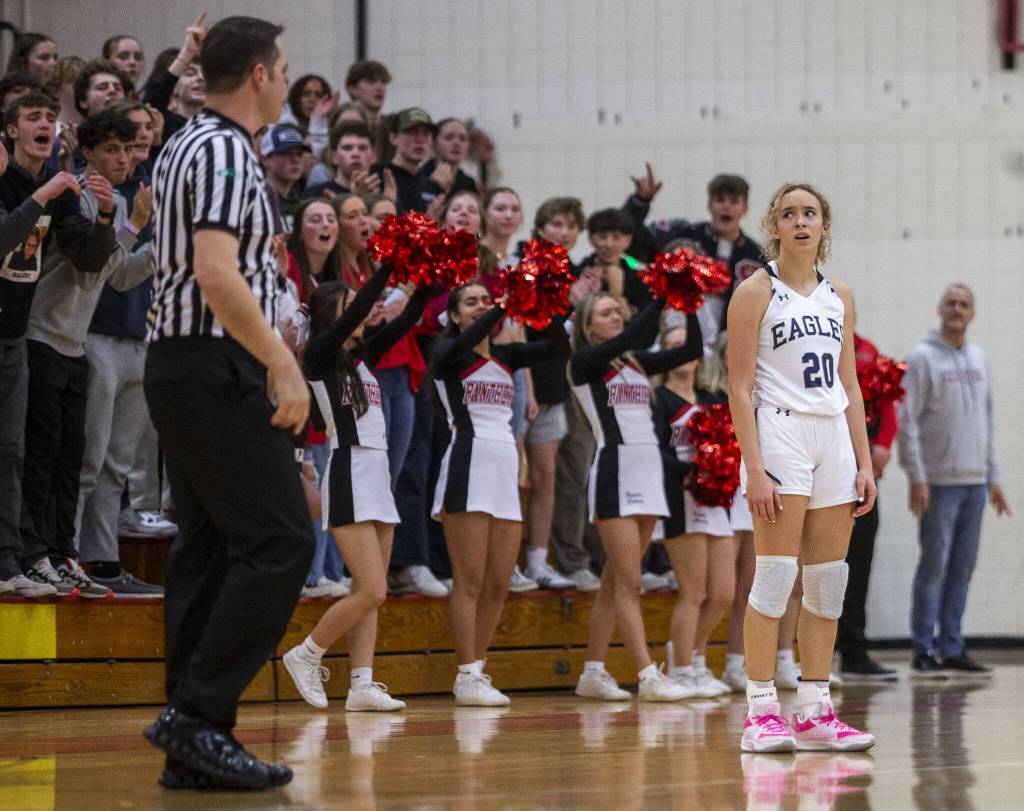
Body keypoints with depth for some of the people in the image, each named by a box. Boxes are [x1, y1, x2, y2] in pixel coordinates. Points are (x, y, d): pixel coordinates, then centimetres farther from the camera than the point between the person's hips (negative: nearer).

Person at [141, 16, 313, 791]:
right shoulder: (226, 152, -13)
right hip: (219, 369, -10)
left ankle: (192, 749, 7)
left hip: (181, 366, 10)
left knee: (211, 547, 8)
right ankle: (197, 714, -14)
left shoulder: (187, 146, 18)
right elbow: (216, 274, -24)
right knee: (279, 540, -11)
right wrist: (284, 366, -21)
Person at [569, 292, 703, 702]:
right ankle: (648, 677, -15)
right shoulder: (584, 362, -3)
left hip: (648, 472, 7)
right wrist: (662, 297, -21)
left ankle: (593, 672, 13)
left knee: (615, 582, 9)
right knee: (628, 582, -10)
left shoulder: (637, 362, 16)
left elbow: (691, 349, 7)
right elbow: (627, 339, -21)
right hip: (614, 472, -7)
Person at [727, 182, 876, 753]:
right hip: (781, 433, -6)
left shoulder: (839, 296, 13)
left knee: (830, 580, 5)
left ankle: (816, 711, 9)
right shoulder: (756, 292, -3)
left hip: (834, 437, 6)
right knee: (776, 576, -10)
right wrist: (755, 469, -15)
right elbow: (740, 388, -7)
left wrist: (865, 464, 10)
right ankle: (761, 711, -8)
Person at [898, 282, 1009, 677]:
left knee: (962, 570, 7)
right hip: (939, 481, -6)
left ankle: (952, 648, 11)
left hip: (974, 482, 6)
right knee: (934, 566, -6)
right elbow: (907, 420, -9)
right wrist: (916, 477, -15)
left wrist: (992, 476, 14)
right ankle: (924, 649, -2)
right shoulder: (922, 357, -4)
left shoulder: (978, 359, 15)